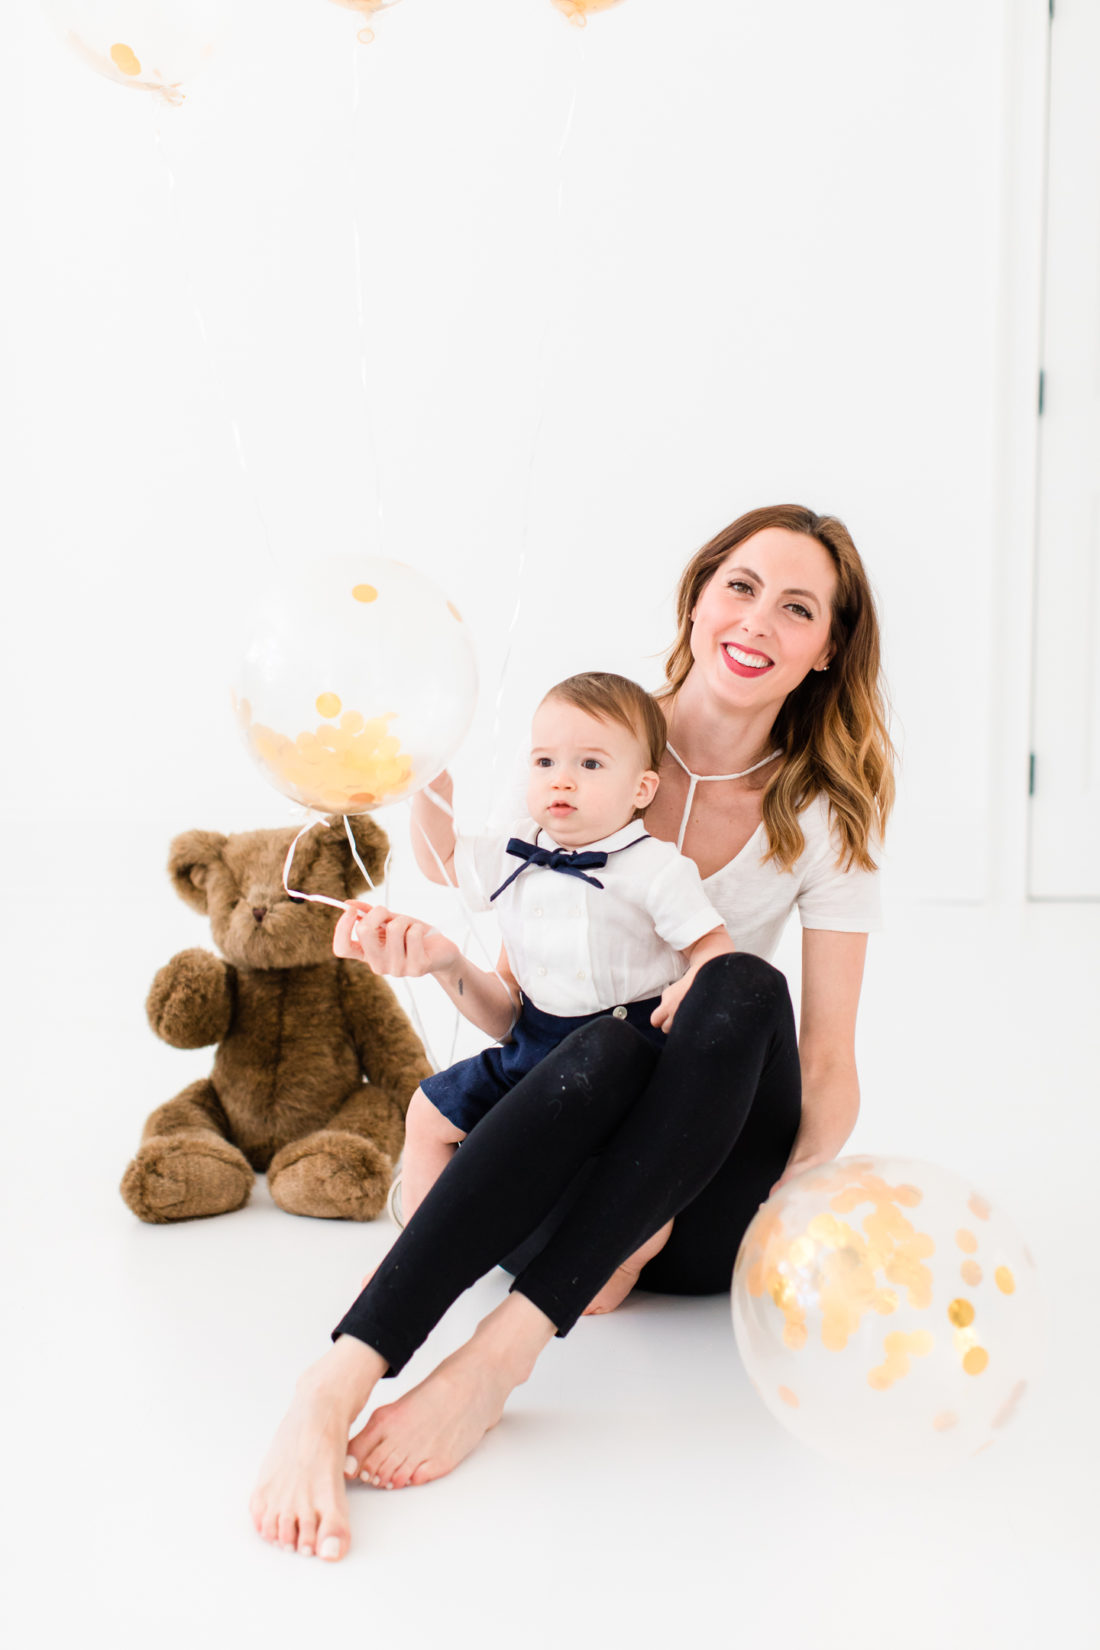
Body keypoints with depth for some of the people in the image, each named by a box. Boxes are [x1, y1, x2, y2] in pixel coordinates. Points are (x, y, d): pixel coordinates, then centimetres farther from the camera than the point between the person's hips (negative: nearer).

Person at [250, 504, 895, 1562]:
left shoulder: (826, 819, 1)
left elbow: (829, 1066, 0)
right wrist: (433, 956, -19)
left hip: (712, 1197, 1)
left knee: (744, 991, -31)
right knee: (607, 1045, -36)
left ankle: (501, 1354, -41)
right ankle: (331, 1388, -49)